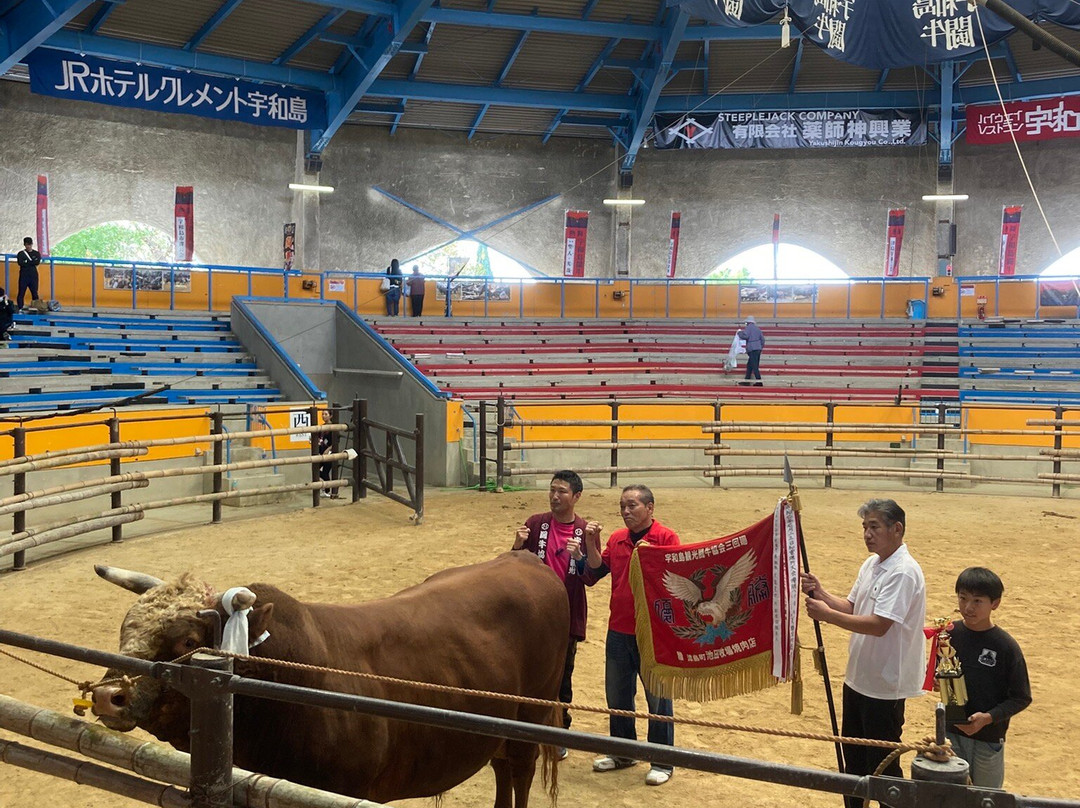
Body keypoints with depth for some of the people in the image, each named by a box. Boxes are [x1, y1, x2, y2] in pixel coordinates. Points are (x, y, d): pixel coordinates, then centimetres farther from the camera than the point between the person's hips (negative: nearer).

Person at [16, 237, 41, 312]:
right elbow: (20, 263, -12)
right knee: (21, 293, -4)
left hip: (33, 276, 1)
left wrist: (27, 262, -11)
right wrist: (32, 263, -10)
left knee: (35, 293, 1)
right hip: (23, 275, -1)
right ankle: (20, 308, -2)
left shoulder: (36, 253, 10)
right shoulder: (21, 253, 5)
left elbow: (37, 262, -8)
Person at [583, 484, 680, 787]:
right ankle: (623, 752, 33)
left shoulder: (666, 537, -9)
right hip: (619, 630, 6)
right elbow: (596, 571, 5)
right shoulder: (616, 538, 8)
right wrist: (591, 544, -9)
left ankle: (662, 762, 15)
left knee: (657, 698, 4)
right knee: (617, 695, 17)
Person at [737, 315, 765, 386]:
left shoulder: (748, 327, -4)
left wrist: (740, 332, 0)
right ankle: (746, 380, 19)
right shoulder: (757, 328, 18)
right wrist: (761, 347, 25)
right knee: (749, 365, 16)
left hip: (752, 349, -8)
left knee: (754, 366, -9)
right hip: (758, 348, 8)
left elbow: (745, 336, -18)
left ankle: (759, 381, -14)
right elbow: (762, 339, 18)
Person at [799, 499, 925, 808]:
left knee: (882, 762, 3)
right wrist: (821, 594, -6)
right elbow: (852, 607, 12)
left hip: (885, 685, -9)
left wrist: (828, 615, -25)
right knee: (853, 751, 22)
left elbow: (879, 625, -28)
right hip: (858, 677, 9)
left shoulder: (904, 572, -22)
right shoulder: (870, 565, 7)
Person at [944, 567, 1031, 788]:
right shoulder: (949, 634, -4)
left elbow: (1022, 697, -8)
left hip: (988, 739, -2)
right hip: (951, 733, 3)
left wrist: (989, 717, -21)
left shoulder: (1006, 646, -14)